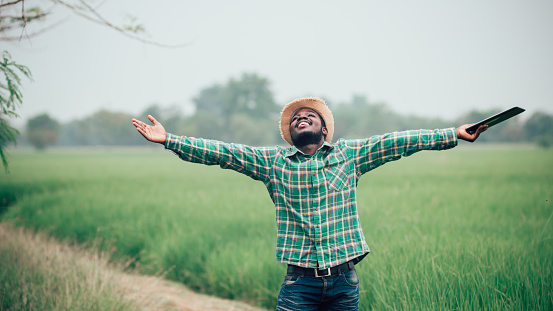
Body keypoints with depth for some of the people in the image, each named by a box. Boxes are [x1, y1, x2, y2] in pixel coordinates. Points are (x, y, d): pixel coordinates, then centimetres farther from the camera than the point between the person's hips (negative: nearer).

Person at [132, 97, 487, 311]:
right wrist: (169, 140, -7)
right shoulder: (273, 161, 7)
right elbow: (222, 152, 1)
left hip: (344, 280, 1)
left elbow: (396, 142, 6)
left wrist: (455, 134, 3)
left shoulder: (349, 153, 9)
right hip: (300, 282, -1)